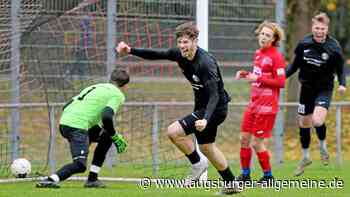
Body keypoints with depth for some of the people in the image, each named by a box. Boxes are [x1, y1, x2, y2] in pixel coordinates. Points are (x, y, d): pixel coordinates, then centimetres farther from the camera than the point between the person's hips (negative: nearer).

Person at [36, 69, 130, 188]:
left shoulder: (96, 87, 29)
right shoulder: (117, 94, 5)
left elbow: (67, 106, 26)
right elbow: (106, 117, -14)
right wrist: (115, 137, 1)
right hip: (78, 126, -9)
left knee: (106, 137, 23)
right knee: (80, 165, -13)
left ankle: (92, 179, 19)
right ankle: (50, 180, -31)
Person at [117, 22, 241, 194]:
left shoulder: (206, 63, -30)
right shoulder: (180, 54, -6)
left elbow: (214, 96, -34)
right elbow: (156, 55, 5)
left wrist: (205, 120, -48)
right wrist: (131, 51, -6)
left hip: (216, 108, -9)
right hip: (201, 106, 9)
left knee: (174, 131, -19)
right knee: (206, 147, 21)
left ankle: (198, 164, 4)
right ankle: (231, 185, 35)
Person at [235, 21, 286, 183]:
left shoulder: (276, 56, -12)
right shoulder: (258, 54, 12)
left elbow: (280, 83, -16)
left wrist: (258, 79, -18)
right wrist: (245, 74, 7)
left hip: (266, 106, -8)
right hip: (253, 103, 8)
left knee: (258, 143, -5)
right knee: (244, 138, 8)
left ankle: (268, 176, 10)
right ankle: (245, 174, 18)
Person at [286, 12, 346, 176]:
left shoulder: (334, 48, -14)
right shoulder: (304, 44, -6)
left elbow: (340, 69, -4)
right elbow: (295, 65, 6)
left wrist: (342, 84, -20)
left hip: (324, 89, -4)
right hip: (307, 88, 4)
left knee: (317, 121, -25)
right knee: (304, 124, 12)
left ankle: (322, 145, 8)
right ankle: (305, 157, 34)